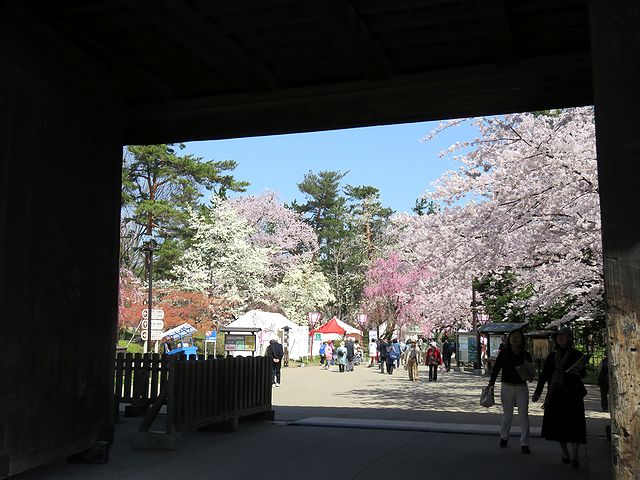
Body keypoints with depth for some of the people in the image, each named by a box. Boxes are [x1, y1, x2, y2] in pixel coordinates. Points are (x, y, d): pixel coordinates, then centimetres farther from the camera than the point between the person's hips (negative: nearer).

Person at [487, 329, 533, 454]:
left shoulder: (526, 355, 1)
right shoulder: (503, 353, -2)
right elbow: (496, 368, -2)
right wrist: (491, 383, -9)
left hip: (522, 387, 1)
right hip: (507, 387, 0)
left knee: (524, 415, -3)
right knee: (507, 414, 11)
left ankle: (524, 444, 3)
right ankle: (504, 437, 32)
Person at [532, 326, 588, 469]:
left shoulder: (577, 355, 3)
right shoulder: (552, 356, 11)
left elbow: (583, 374, -1)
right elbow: (543, 375, 8)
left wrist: (577, 371, -24)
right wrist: (537, 392, 0)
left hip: (572, 395, -3)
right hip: (555, 395, 3)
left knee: (572, 424, -9)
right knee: (558, 425, 4)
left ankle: (573, 458, -8)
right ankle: (566, 455, 15)